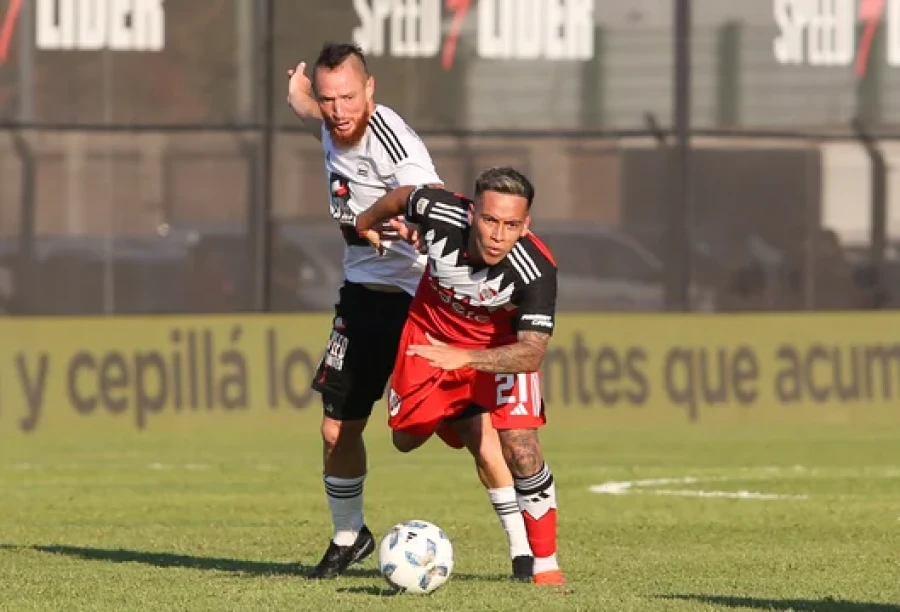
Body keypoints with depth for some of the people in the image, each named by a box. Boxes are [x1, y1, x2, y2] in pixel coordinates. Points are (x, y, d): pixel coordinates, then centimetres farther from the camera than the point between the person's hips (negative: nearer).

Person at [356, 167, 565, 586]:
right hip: (432, 328, 3)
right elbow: (403, 196, -8)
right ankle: (457, 419, 51)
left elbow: (532, 352, -41)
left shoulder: (536, 269, -39)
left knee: (520, 447, -20)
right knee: (406, 439, 15)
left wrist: (464, 358, -56)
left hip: (501, 344, -3)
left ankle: (546, 564, -5)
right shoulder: (439, 214, -33)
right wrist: (365, 222, 12)